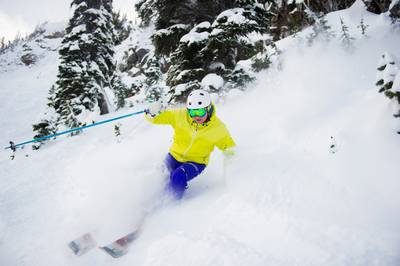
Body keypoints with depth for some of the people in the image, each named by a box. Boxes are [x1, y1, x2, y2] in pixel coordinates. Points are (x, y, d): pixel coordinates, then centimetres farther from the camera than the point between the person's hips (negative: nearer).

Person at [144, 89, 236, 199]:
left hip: (196, 162, -2)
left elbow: (228, 145, -4)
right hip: (175, 156, 3)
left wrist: (230, 151, -26)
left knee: (178, 178, -26)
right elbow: (157, 117, -12)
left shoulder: (218, 127, -17)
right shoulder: (180, 115, -17)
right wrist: (153, 112, -35)